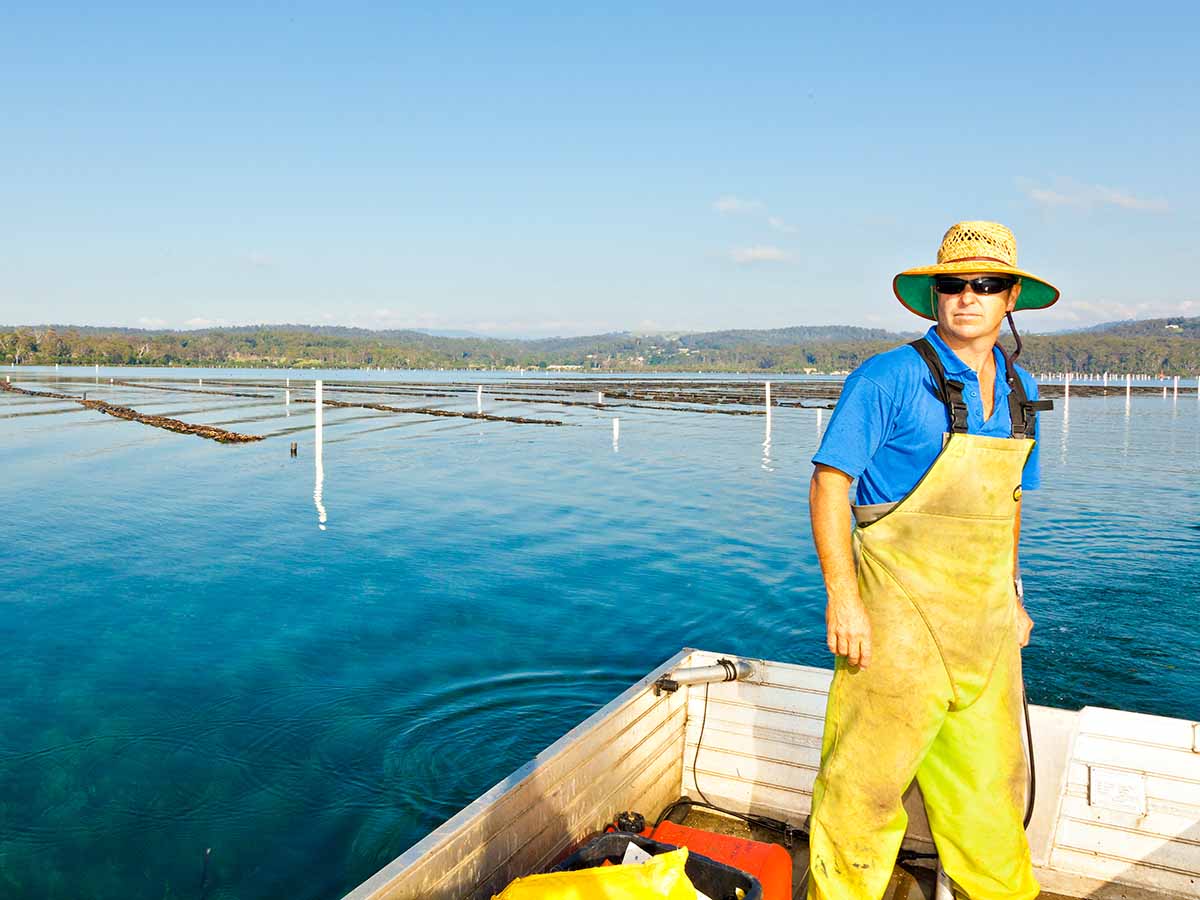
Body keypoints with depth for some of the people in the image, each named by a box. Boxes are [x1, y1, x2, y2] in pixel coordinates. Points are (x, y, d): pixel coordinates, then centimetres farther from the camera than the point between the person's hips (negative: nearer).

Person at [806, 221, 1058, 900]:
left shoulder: (1020, 391, 10)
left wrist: (1012, 596, 18)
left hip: (985, 623, 6)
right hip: (898, 614, -6)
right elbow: (829, 483, -13)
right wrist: (843, 598, -19)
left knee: (991, 782, 20)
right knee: (867, 781, 4)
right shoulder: (889, 379, -11)